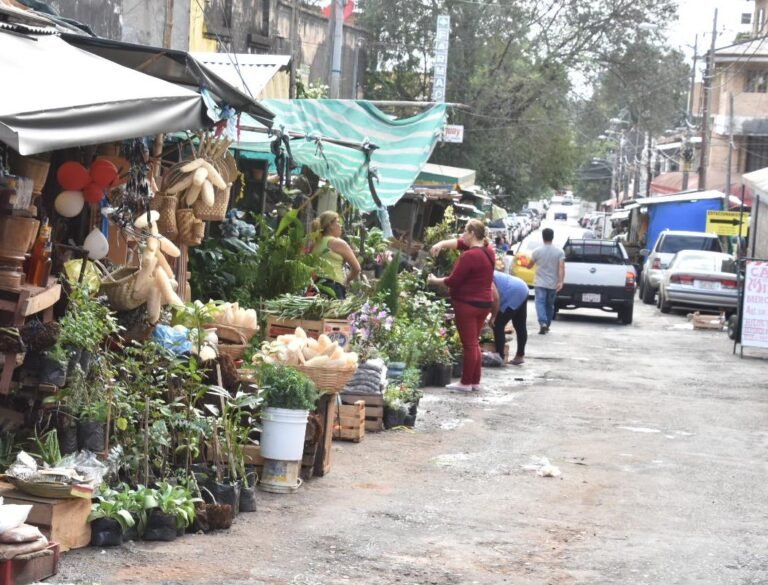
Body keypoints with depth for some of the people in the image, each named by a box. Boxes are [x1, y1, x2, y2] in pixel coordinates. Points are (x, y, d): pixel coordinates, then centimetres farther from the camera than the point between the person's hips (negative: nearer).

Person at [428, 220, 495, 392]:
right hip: (484, 303, 9)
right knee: (474, 343, 15)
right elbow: (461, 243, 16)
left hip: (467, 304, -9)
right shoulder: (488, 251, 8)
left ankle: (466, 383, 2)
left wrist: (435, 281, 2)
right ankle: (475, 381, 17)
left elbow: (453, 280, -14)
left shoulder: (469, 256, -19)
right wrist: (442, 243, 2)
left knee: (469, 344, -3)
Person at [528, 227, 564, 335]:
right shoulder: (559, 252, -2)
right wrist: (561, 281, -16)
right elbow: (561, 267, -12)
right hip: (553, 284, 2)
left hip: (540, 283, -2)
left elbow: (530, 266, 9)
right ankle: (547, 325, 23)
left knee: (540, 303, -7)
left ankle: (543, 323, -28)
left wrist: (527, 265, 32)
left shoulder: (537, 251, -3)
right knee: (549, 305, 16)